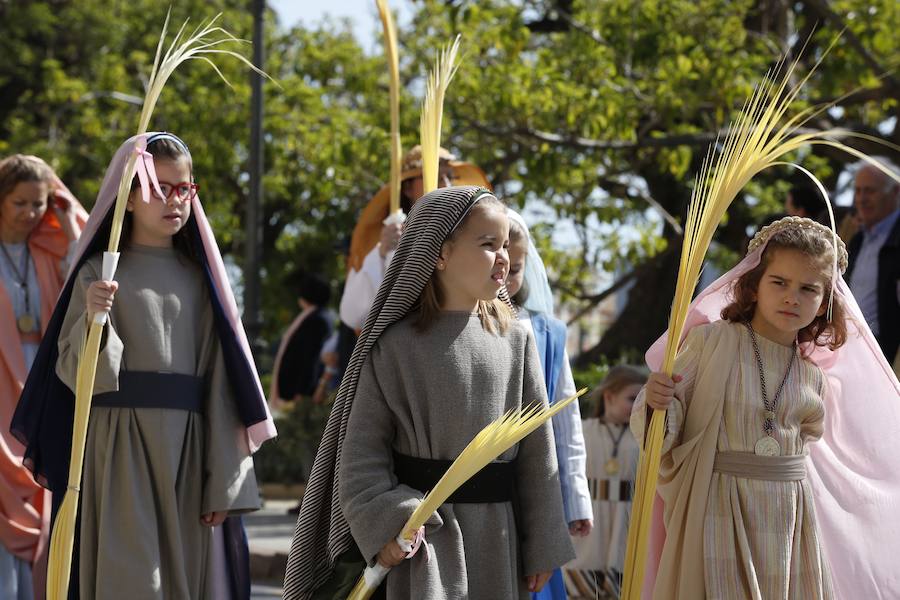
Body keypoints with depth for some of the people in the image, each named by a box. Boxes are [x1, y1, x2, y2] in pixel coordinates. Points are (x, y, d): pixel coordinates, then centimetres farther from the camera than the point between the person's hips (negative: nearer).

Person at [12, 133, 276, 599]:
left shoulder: (199, 277, 10)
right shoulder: (99, 273, 0)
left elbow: (220, 384, 6)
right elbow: (73, 371, -7)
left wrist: (223, 481, 1)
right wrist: (93, 320, -27)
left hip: (189, 451, 4)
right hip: (122, 453, -4)